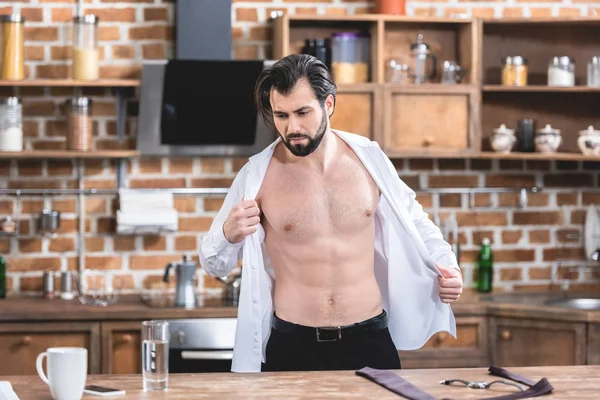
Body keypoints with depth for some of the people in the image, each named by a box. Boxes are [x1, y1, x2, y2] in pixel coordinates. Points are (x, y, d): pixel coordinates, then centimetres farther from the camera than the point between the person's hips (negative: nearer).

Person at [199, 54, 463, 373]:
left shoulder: (368, 158, 0)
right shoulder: (256, 176, -6)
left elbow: (411, 217, 19)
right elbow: (215, 265, 3)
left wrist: (444, 261, 4)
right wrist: (228, 235, -18)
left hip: (369, 339, 2)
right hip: (293, 346, -1)